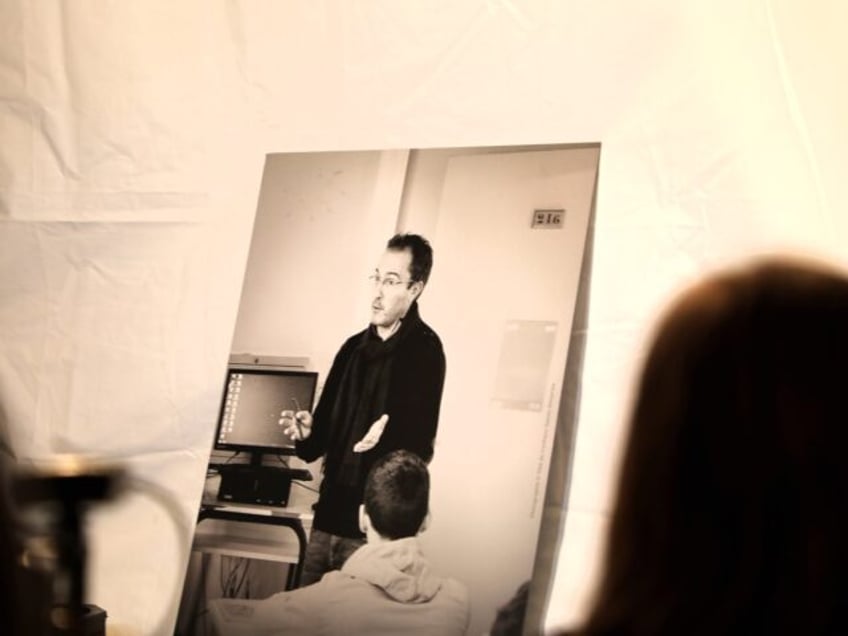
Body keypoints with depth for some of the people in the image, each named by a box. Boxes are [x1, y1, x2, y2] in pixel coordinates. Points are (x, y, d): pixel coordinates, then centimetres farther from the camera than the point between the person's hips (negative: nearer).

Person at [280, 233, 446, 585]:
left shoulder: (425, 351, -8)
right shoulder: (354, 347, 12)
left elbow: (420, 445, -15)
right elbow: (327, 425, 15)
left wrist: (385, 439, -33)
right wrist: (307, 432, -5)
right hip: (329, 511, 7)